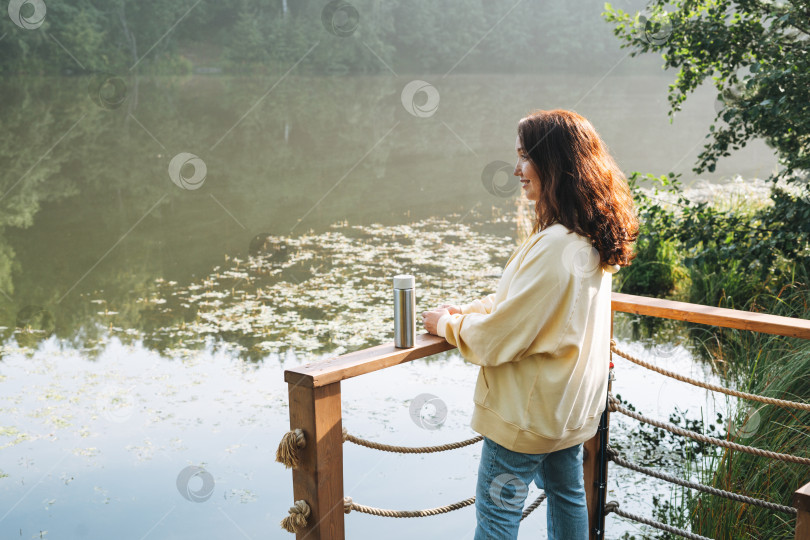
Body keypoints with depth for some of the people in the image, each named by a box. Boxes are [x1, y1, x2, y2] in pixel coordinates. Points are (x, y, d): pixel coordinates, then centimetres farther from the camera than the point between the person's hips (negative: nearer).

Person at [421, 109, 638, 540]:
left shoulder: (554, 247, -30)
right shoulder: (591, 238, 1)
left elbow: (498, 338, -24)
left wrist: (447, 323, -7)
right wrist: (468, 310, 5)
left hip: (528, 411, -9)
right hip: (572, 403, 9)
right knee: (567, 493, 23)